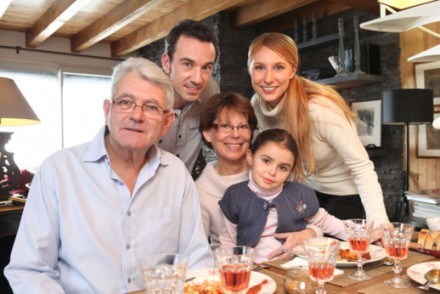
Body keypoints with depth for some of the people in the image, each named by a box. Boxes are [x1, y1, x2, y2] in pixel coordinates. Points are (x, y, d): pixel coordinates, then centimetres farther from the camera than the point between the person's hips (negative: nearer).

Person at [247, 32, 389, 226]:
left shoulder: (320, 109, -33)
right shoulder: (257, 105, -14)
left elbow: (362, 168, -31)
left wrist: (378, 224, -40)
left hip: (347, 193, -5)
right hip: (309, 189, 5)